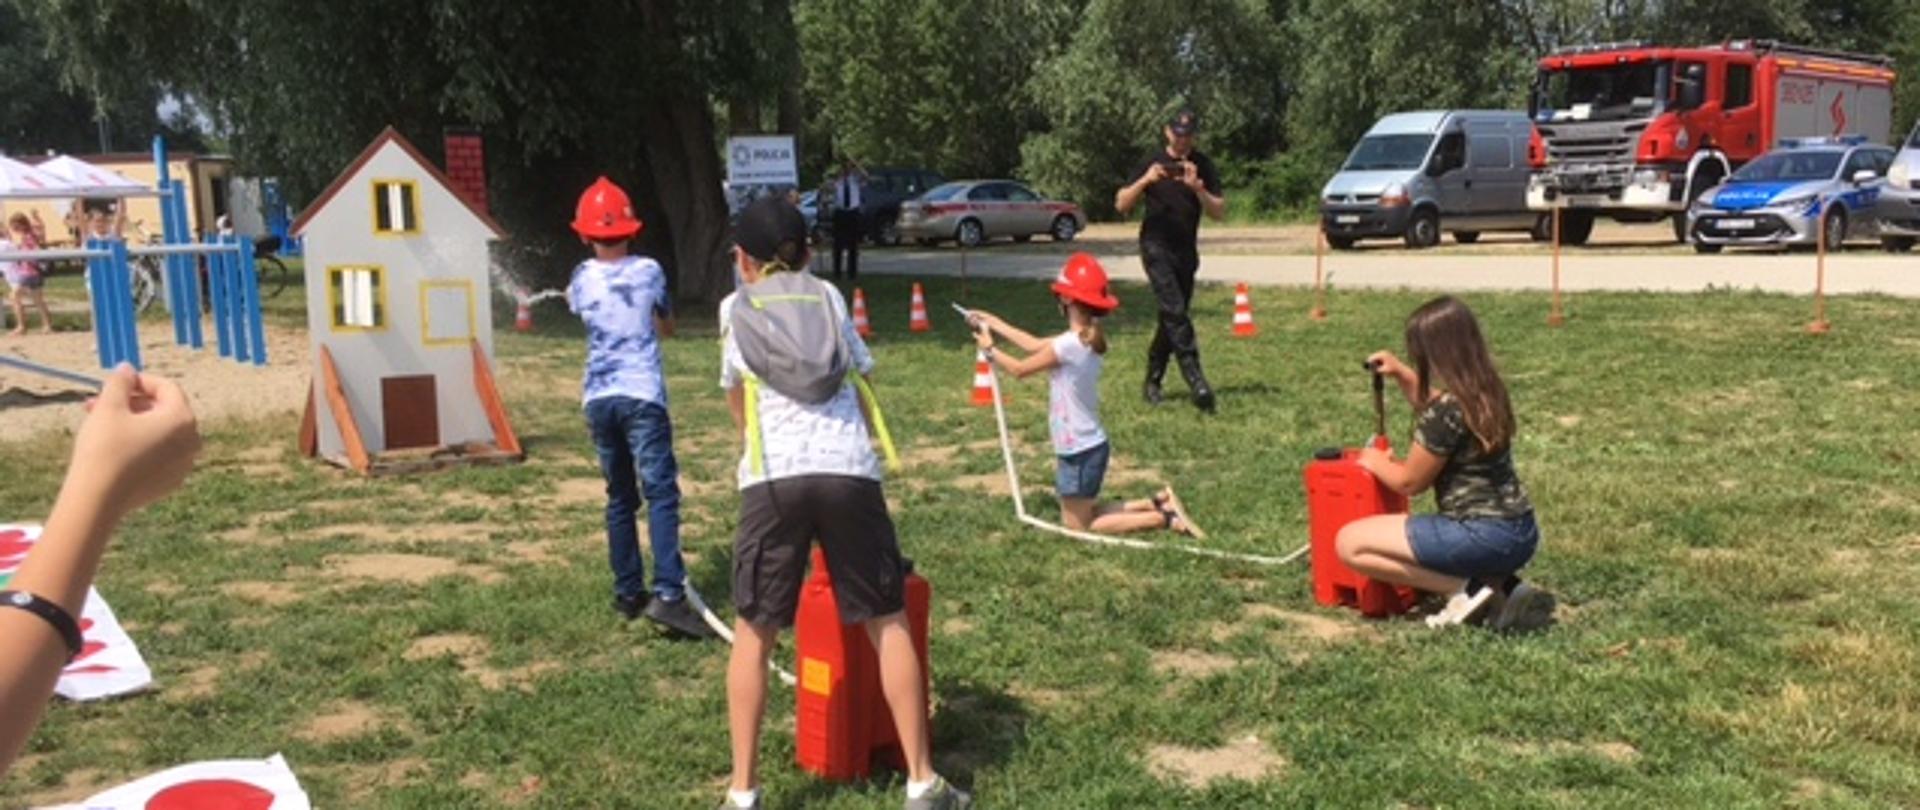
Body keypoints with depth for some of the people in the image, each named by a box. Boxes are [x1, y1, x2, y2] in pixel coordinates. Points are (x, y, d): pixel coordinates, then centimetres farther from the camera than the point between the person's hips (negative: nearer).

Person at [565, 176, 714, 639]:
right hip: (642, 394, -4)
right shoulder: (649, 271, 1)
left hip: (598, 398, 4)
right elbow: (667, 327, 16)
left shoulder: (581, 280, 5)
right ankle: (668, 595, -21)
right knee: (660, 494, -9)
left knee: (619, 498, 15)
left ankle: (628, 593, 19)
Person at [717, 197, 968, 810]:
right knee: (889, 624, 10)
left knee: (753, 632, 11)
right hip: (848, 469, 1)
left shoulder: (735, 308, 17)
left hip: (772, 477, -1)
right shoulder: (829, 296, 18)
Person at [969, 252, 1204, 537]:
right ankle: (1157, 502, 14)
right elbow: (1035, 345, 15)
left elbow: (1019, 369, -11)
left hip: (1080, 452, -9)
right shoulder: (1087, 338, 4)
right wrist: (993, 321, 21)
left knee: (1078, 526, 4)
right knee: (1082, 513, 22)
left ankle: (1162, 518, -3)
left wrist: (989, 350, 6)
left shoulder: (1069, 345, -23)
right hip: (1090, 446, 9)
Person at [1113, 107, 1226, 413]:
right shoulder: (1152, 162, 1)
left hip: (1186, 250, 4)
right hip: (1156, 246, -4)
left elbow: (1219, 212, -3)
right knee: (1175, 311, -19)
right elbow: (1122, 205, -3)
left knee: (1170, 318, 9)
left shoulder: (1202, 165, 5)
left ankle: (1152, 382, 21)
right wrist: (1145, 181, -19)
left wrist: (1197, 187, -19)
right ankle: (1195, 379, -25)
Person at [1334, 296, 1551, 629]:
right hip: (1520, 532, 9)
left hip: (1484, 536, -9)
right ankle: (1503, 585, 12)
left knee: (1349, 543, -6)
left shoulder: (1447, 409, -20)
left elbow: (1410, 482, -8)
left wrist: (1375, 462, 11)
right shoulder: (1486, 392, 6)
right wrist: (1401, 374, 20)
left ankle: (1466, 589, -6)